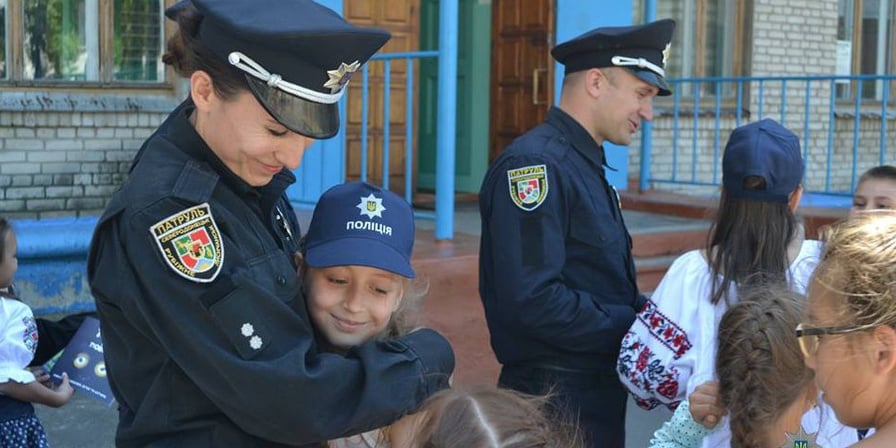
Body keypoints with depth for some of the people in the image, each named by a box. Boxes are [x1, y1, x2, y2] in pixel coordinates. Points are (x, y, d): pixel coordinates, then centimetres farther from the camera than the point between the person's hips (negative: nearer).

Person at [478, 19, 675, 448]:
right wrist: (635, 327, -18)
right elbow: (531, 300, -27)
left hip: (600, 393, 9)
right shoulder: (535, 163, -18)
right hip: (555, 398, -9)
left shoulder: (586, 165, 14)